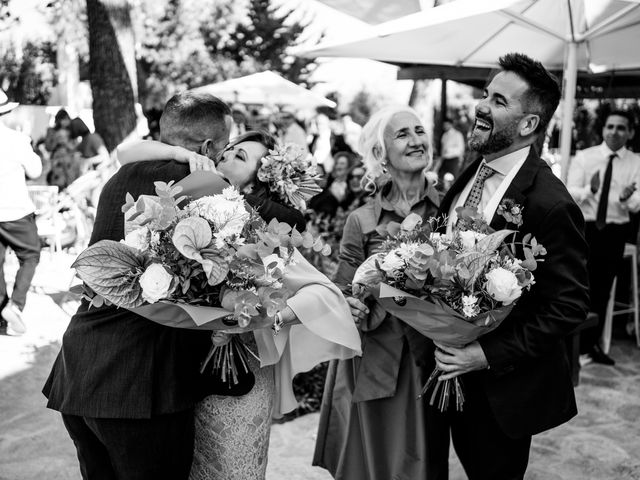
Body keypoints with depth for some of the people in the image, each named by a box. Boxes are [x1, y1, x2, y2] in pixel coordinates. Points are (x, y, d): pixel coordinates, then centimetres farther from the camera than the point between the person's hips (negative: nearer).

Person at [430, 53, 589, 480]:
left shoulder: (551, 204, -23)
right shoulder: (470, 176, 1)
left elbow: (569, 305, -20)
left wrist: (489, 355, -21)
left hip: (502, 387, -7)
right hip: (456, 374, 7)